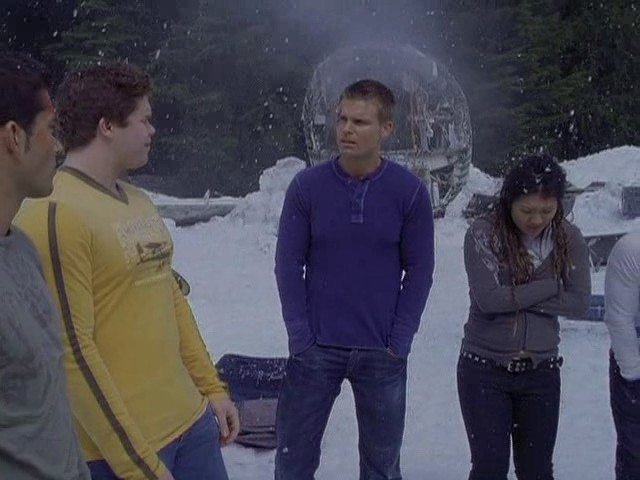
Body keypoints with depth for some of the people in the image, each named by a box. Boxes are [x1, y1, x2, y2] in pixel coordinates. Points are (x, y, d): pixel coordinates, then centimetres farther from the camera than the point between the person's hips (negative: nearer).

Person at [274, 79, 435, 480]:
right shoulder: (307, 186, -6)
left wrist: (399, 341, -7)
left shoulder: (410, 191, -6)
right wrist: (301, 337, -8)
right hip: (315, 349, 0)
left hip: (383, 353, 0)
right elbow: (289, 264, -3)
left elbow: (419, 270, -2)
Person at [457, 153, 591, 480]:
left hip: (541, 371, 3)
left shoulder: (569, 239, -2)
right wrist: (551, 285, -12)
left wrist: (514, 296, -16)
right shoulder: (483, 234, -11)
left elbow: (579, 302, -8)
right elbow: (487, 298, -20)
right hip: (484, 370, -2)